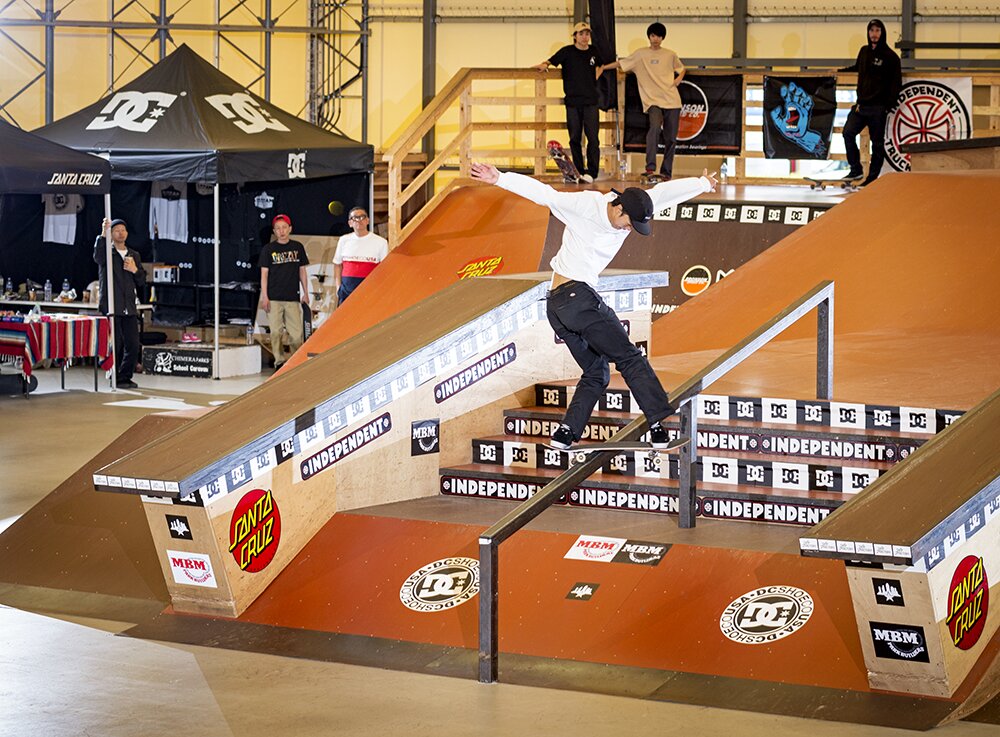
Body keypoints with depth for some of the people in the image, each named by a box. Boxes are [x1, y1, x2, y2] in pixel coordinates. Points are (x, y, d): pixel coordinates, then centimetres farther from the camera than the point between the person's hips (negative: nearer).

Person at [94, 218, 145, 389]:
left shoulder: (134, 255, 18)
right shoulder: (107, 253, 3)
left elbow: (142, 281, 18)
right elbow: (98, 256, -23)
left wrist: (135, 270, -3)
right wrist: (103, 234, -37)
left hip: (129, 307, 5)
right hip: (111, 307, -5)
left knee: (133, 345, 0)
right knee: (116, 344, -6)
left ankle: (125, 377, 13)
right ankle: (115, 379, 4)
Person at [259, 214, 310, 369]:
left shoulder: (297, 247, 9)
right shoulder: (269, 249, 3)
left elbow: (302, 271, 14)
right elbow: (264, 274, 3)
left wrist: (305, 293, 10)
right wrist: (264, 296, -4)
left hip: (292, 297, 1)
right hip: (274, 298, -1)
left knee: (296, 333, -4)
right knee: (275, 332, -2)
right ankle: (279, 362, 8)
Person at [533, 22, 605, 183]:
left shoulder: (594, 52, 8)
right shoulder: (567, 52, 2)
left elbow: (601, 66, 28)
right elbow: (550, 61, -3)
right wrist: (543, 66, -24)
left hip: (590, 101, 1)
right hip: (572, 101, -1)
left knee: (592, 137, -8)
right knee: (575, 138, 3)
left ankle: (591, 172, -4)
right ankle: (579, 171, 10)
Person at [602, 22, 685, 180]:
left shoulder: (670, 55, 12)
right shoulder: (640, 55, 7)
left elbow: (681, 68, 27)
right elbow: (621, 63, 11)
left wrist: (679, 78, 7)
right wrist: (603, 67, 3)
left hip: (672, 101, 3)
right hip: (653, 100, -3)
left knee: (671, 139, 2)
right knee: (655, 127, -30)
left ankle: (666, 172, 13)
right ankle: (650, 167, -33)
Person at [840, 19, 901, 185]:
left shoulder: (890, 56, -4)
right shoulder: (864, 51, 12)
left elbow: (896, 82, -5)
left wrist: (889, 105, -12)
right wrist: (840, 71, 22)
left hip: (878, 108, -5)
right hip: (861, 105, 5)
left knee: (877, 143, 1)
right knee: (848, 132, -9)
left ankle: (873, 177, 7)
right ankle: (856, 170, 0)